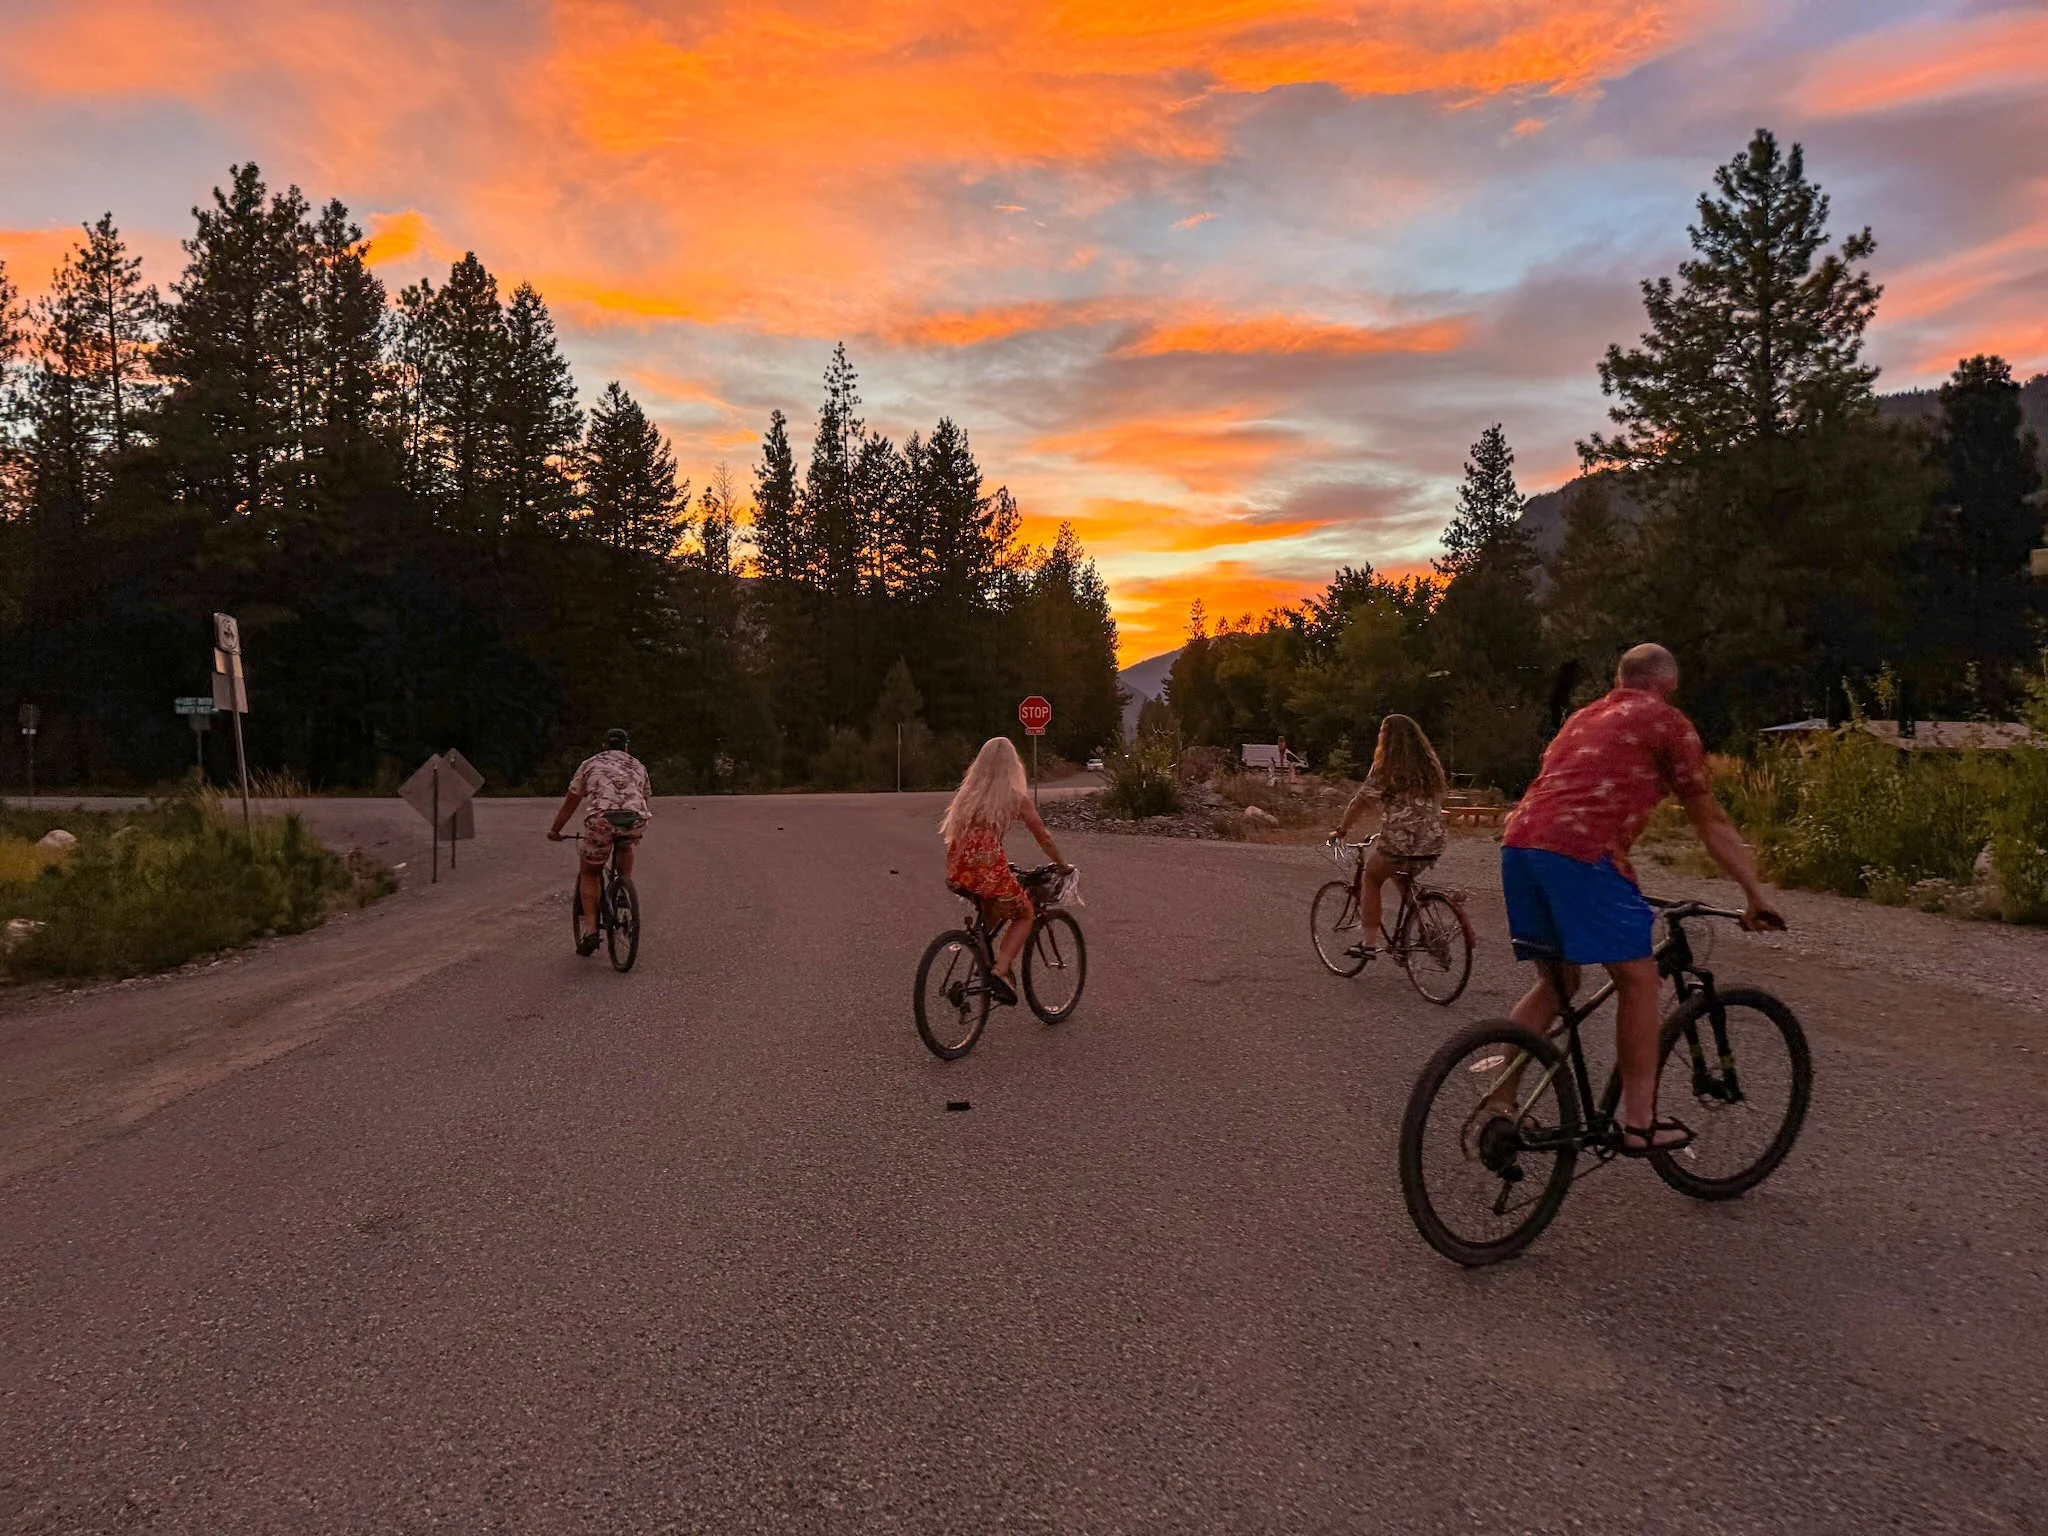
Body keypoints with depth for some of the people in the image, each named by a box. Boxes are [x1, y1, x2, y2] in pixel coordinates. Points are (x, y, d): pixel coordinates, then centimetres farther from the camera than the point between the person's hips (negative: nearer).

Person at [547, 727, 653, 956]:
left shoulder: (590, 764, 27)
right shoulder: (638, 766, 32)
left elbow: (570, 803, 28)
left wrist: (554, 831, 39)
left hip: (600, 819, -1)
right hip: (636, 819, 1)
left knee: (589, 873, 18)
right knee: (627, 845, 36)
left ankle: (591, 930, 9)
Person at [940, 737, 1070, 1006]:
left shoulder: (969, 792, 16)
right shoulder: (1016, 797, 3)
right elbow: (1043, 837, 8)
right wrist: (1063, 866, 24)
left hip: (956, 872, 5)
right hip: (987, 869, -5)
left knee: (992, 906, 34)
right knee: (1025, 914, 18)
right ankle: (1000, 972, 0)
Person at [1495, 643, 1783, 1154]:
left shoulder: (1584, 716, 31)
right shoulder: (1667, 723, 10)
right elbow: (1712, 822, 11)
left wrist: (1619, 886, 48)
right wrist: (1757, 893, 18)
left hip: (1518, 843, 7)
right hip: (1580, 850, -7)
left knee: (1556, 982, 20)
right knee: (1638, 979, 6)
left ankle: (1498, 1098, 15)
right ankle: (1639, 1124, 9)